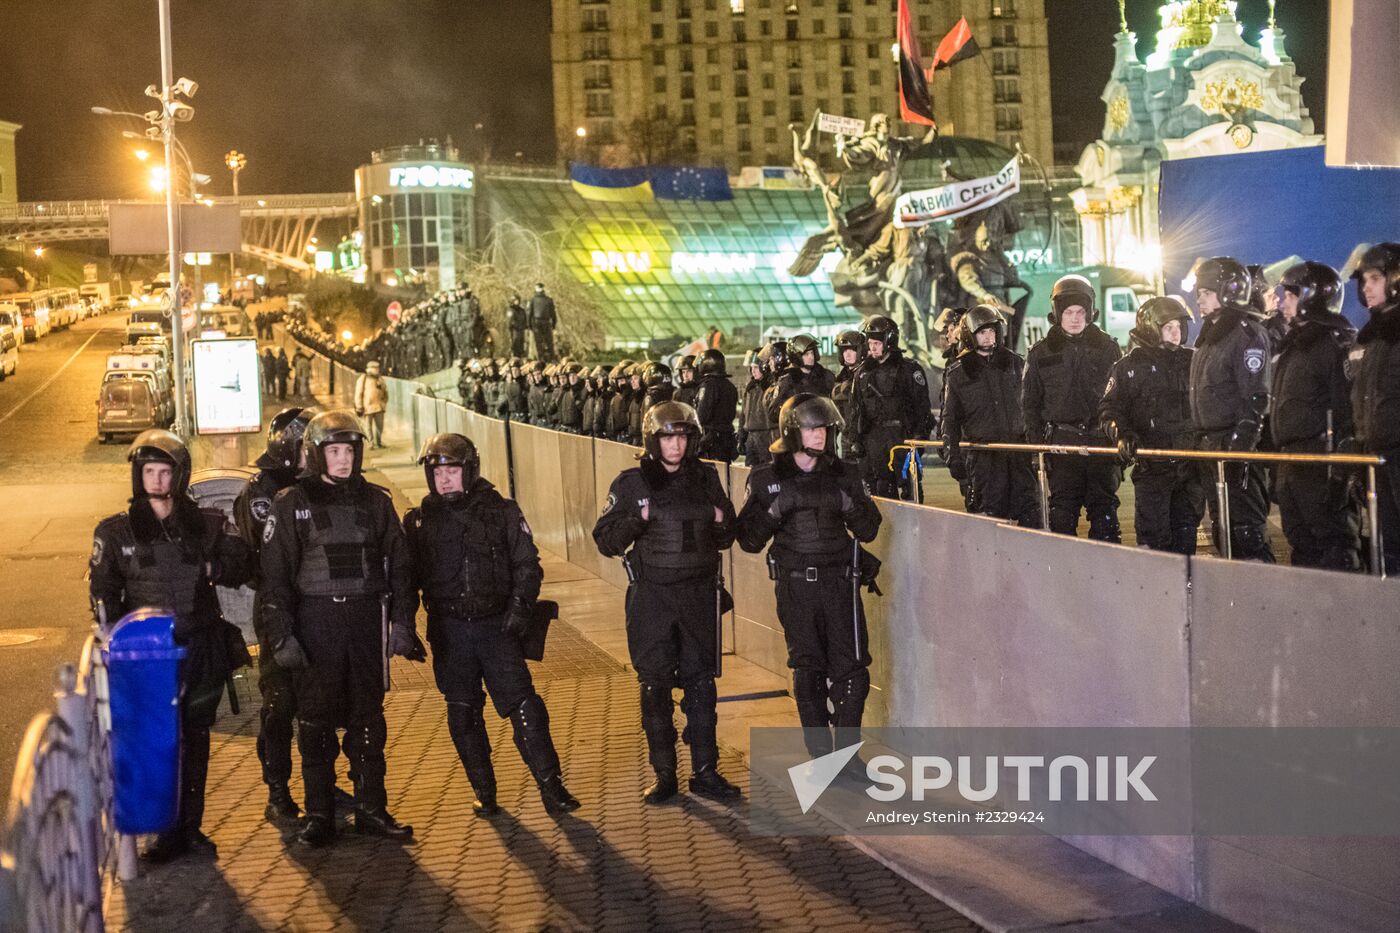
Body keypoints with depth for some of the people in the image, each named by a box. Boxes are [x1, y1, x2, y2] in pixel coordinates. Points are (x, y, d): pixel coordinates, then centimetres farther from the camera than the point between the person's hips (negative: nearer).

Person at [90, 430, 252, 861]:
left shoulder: (206, 523, 6)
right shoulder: (116, 531, 3)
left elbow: (241, 565, 13)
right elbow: (103, 592, 2)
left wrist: (214, 569, -9)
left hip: (203, 647, 2)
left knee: (195, 738, 9)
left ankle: (189, 826, 21)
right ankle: (168, 831, 4)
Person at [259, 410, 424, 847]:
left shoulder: (375, 500, 8)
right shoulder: (291, 504, 0)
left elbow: (398, 565, 11)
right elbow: (275, 576, -2)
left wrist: (402, 622, 4)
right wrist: (281, 635, -9)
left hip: (367, 618, 2)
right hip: (315, 620, -2)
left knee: (368, 717, 8)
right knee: (315, 720, 2)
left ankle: (372, 808, 18)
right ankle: (319, 815, 13)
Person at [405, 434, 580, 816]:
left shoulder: (502, 512, 1)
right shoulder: (420, 520, 4)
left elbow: (527, 564, 4)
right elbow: (409, 576, 9)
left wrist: (520, 606, -8)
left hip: (496, 625, -2)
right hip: (448, 632, 2)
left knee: (525, 706, -7)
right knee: (463, 715, 8)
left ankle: (551, 786, 1)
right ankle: (484, 792, 20)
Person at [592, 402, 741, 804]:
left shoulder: (706, 478, 6)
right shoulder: (632, 483, -3)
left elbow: (726, 537, 16)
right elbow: (606, 540, -4)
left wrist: (722, 523, -6)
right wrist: (637, 520, -20)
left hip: (700, 593, 2)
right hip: (651, 596, -2)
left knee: (701, 683, 7)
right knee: (655, 687, 3)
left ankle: (705, 772, 18)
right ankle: (664, 775, 16)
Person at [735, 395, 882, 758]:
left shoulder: (844, 475, 5)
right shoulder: (766, 479, 0)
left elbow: (869, 530, 4)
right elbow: (748, 540, -2)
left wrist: (847, 502, -13)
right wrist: (776, 509, -17)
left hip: (840, 581, 1)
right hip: (795, 585, -1)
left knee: (851, 670, -3)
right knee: (807, 672, 6)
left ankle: (847, 752, 12)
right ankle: (821, 757, 18)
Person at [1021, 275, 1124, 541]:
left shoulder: (1108, 347, 9)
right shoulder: (1041, 353, 7)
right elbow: (1030, 402, 10)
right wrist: (1036, 442, 2)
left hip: (1101, 440, 1)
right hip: (1061, 442, -1)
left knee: (1104, 509, 3)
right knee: (1063, 510, -2)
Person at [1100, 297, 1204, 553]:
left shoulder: (1192, 360, 11)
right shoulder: (1129, 366, 1)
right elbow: (1110, 409, -1)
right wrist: (1122, 435, -18)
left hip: (1190, 463, 4)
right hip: (1151, 465, -4)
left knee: (1186, 530, 10)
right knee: (1154, 535, -7)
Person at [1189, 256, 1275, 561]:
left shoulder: (1247, 334, -9)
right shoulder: (1208, 336, 20)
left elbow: (1255, 399, -17)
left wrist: (1239, 444, -24)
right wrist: (1198, 444, 19)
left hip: (1236, 447, -9)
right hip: (1210, 446, 9)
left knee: (1246, 526, -11)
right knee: (1222, 529, 13)